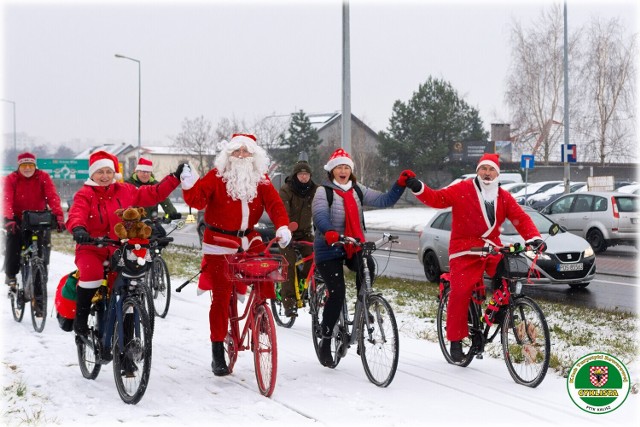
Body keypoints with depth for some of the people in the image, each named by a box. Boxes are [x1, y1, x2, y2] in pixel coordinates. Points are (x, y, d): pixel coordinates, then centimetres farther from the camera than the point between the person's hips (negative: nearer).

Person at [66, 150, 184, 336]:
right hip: (91, 247, -3)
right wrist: (78, 229, -45)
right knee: (92, 274, -32)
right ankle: (80, 317, -13)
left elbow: (153, 194, 7)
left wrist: (175, 177, 1)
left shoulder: (125, 191, 6)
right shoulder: (84, 194, -4)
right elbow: (76, 215, -22)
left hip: (119, 248, 4)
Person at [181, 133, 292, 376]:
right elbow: (198, 200, -17)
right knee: (221, 296, -4)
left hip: (247, 238, 3)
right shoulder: (217, 176, -6)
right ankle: (217, 351, 4)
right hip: (219, 241, -3)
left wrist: (283, 226, -28)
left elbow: (274, 203, -9)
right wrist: (189, 186, -39)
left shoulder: (261, 180, 3)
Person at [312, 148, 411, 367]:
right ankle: (326, 341, 0)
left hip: (354, 247, 4)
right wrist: (329, 232, -44)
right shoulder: (324, 192, -5)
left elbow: (385, 200, 4)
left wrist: (400, 184, -12)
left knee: (367, 267, -29)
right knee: (337, 293, -15)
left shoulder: (358, 191, 10)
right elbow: (320, 215, -23)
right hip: (329, 250, -4)